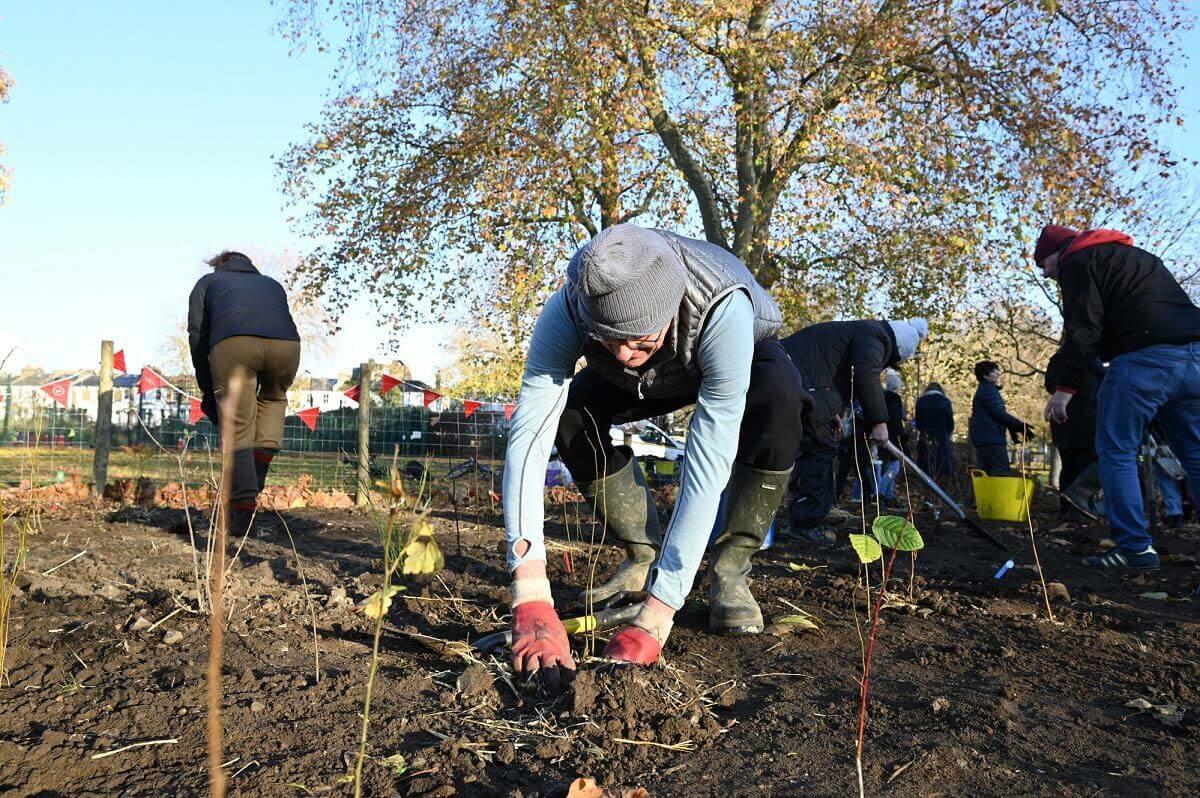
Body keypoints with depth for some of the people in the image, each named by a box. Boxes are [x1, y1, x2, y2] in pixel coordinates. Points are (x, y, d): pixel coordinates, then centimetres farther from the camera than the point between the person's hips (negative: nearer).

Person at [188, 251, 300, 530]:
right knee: (274, 398, 32)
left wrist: (208, 390, 25)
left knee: (238, 431, 6)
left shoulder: (208, 282, 33)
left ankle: (245, 507, 0)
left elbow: (197, 334, 21)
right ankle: (265, 451, 12)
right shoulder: (272, 284, 40)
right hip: (286, 343, 2)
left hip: (233, 342, -2)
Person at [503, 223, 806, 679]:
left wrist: (656, 617, -52)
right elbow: (527, 436, -43)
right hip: (655, 378, 3)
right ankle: (645, 557, -1)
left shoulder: (724, 310, -46)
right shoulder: (567, 313, -38)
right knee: (572, 413, -22)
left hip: (745, 358, -2)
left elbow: (708, 464, -48)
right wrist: (530, 596, -54)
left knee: (778, 398, -36)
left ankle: (729, 573, -16)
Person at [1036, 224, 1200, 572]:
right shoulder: (1130, 256, 31)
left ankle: (1135, 547, -2)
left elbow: (1083, 329, -8)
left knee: (1116, 452, 1)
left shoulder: (1078, 260, 4)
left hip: (1144, 358, -8)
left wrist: (1066, 386, -7)